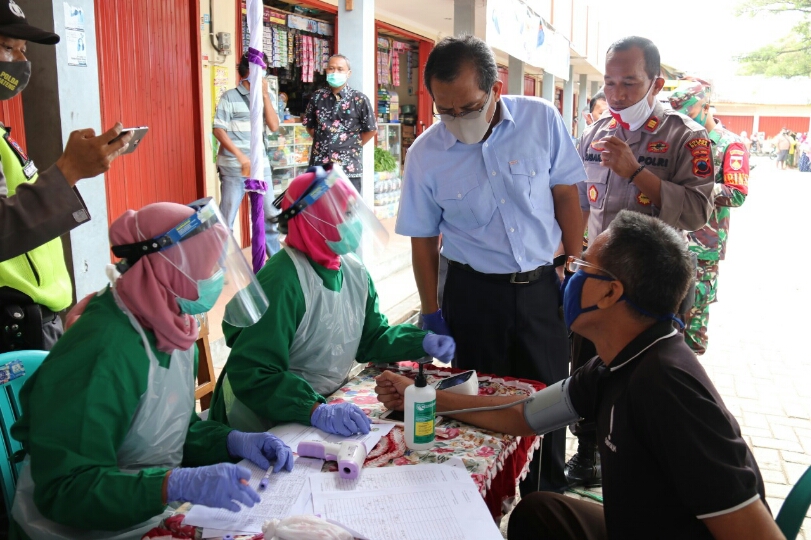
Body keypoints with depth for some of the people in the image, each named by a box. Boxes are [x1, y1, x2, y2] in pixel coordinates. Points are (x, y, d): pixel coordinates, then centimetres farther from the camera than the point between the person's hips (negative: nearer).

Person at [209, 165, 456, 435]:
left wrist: (422, 342, -4)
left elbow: (371, 337, 11)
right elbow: (251, 374, -27)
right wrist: (316, 411, -36)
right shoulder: (281, 282, -24)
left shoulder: (355, 271, 2)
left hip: (329, 401, 7)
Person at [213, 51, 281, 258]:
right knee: (226, 218, 1)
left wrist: (265, 95, -6)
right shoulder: (230, 97, -3)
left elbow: (274, 126, -1)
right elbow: (219, 130, -8)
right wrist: (241, 156, -17)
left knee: (270, 215, 10)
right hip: (234, 167, -5)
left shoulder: (263, 97, 10)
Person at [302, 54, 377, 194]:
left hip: (349, 166, -3)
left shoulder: (359, 99, -3)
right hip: (319, 165, 3)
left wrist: (352, 146, 3)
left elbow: (371, 130, 2)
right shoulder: (317, 97, 6)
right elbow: (309, 125, 17)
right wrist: (323, 142, 8)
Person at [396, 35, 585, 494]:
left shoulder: (542, 120, -9)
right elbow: (424, 241, 1)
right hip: (474, 295, 0)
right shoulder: (425, 155, -9)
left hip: (542, 288, 1)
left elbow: (566, 196, 2)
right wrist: (432, 315, 2)